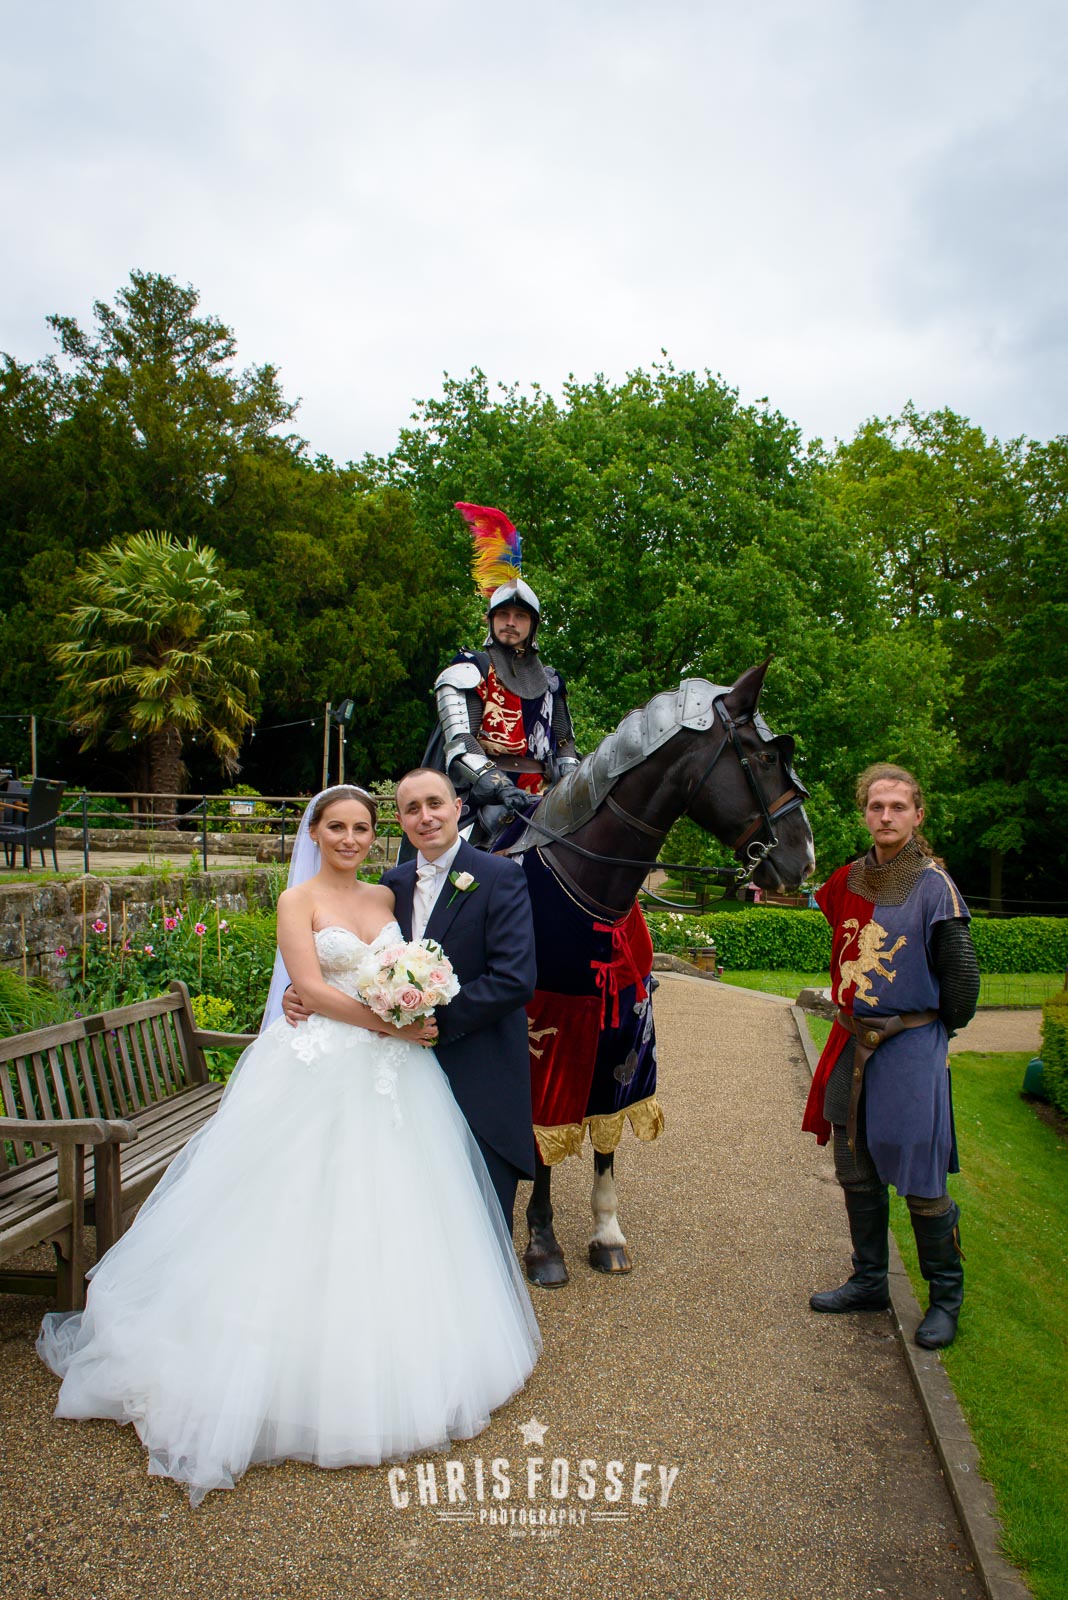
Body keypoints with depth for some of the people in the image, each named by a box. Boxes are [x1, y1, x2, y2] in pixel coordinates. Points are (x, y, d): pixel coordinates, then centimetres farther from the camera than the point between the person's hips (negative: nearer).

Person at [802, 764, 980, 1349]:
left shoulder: (933, 885, -11)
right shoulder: (849, 879, 5)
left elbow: (961, 973, -8)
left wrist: (937, 1029, 2)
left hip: (911, 1048, -6)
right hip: (851, 1044, 6)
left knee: (921, 1180, 0)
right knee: (857, 1172, 14)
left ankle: (946, 1296, 20)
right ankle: (869, 1281, 31)